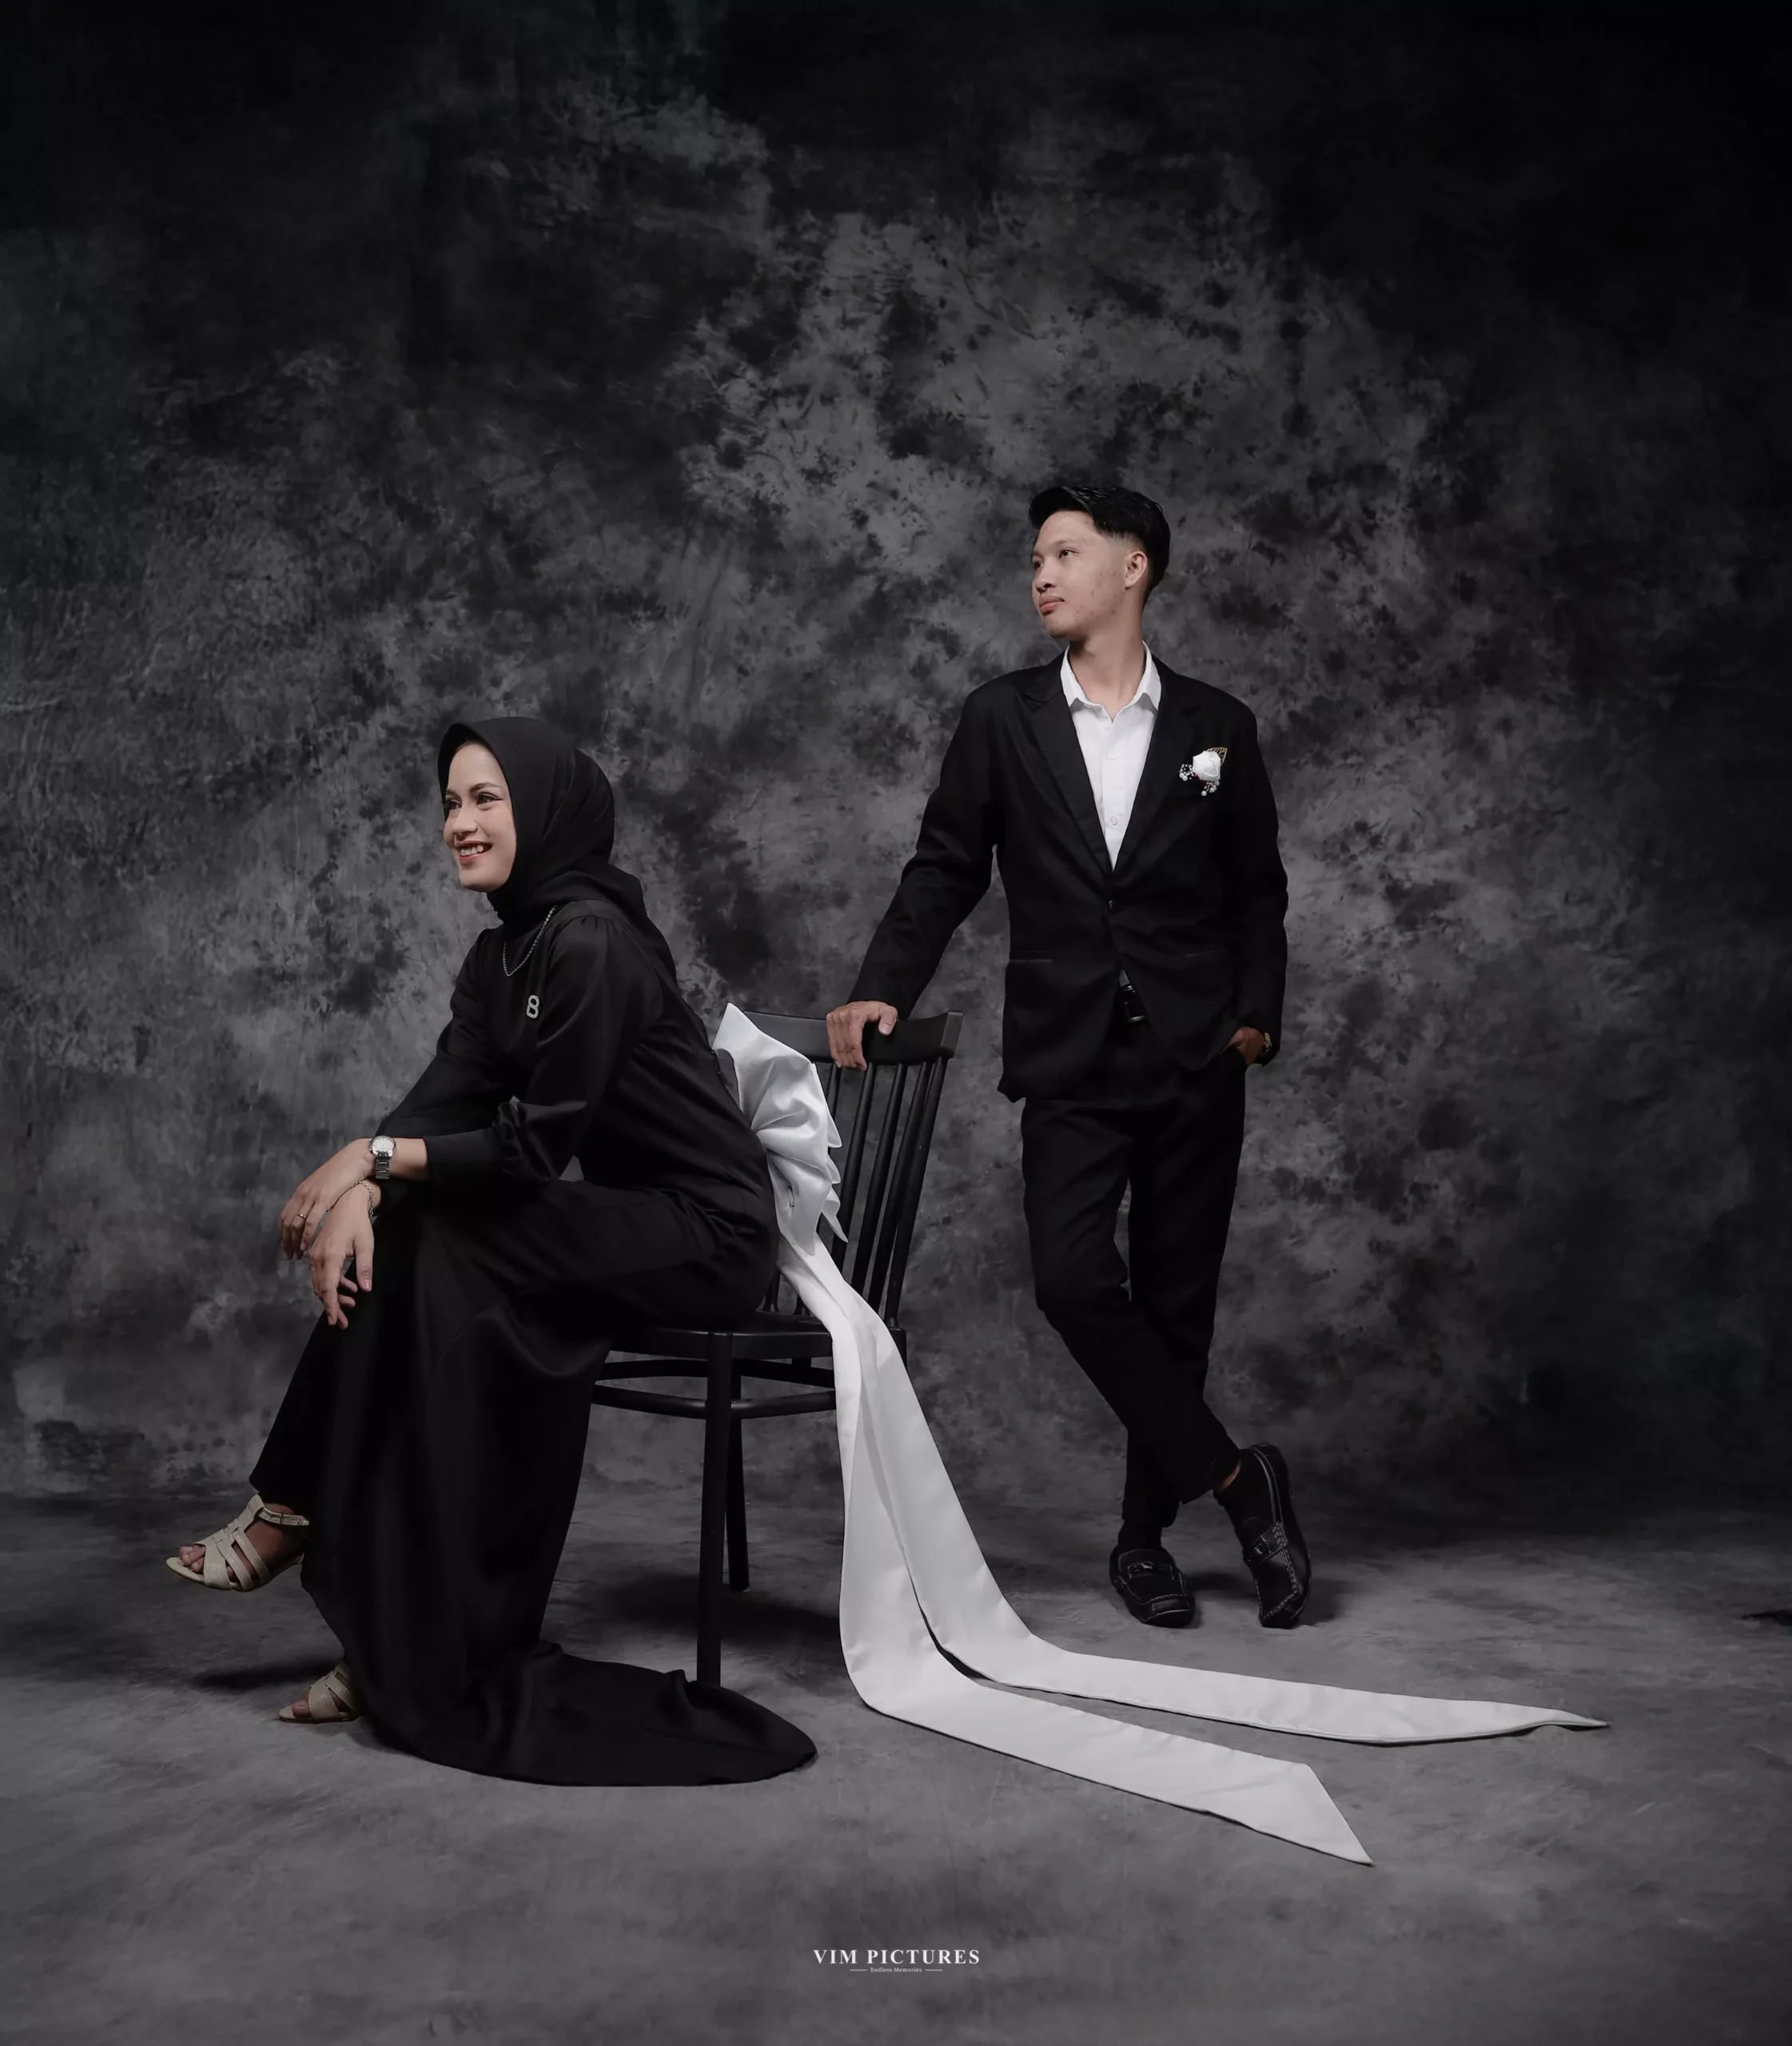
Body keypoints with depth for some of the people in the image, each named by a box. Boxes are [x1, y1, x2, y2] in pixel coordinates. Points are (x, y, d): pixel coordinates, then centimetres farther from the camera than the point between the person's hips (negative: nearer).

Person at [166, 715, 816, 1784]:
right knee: (394, 1254, -9)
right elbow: (439, 1103, 0)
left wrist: (370, 1159, -13)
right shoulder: (508, 947, 10)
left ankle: (298, 1515, -2)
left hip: (710, 1235, -8)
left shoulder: (591, 941, -19)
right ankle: (403, 1637, -7)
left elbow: (537, 1142, -19)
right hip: (637, 1223, 8)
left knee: (438, 1251, -19)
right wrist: (362, 1189, -19)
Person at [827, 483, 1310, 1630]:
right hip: (1069, 1062, 0)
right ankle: (1236, 1479, 0)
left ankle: (1148, 1534, 21)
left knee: (1175, 1300, 5)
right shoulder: (1001, 721, 6)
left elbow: (1257, 891, 12)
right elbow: (945, 871, 5)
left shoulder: (1216, 727, 7)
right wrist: (884, 989, -9)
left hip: (1193, 1061, 1)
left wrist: (1258, 1013, -1)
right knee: (1074, 1279, -17)